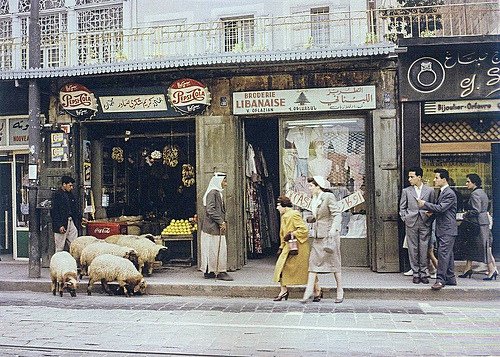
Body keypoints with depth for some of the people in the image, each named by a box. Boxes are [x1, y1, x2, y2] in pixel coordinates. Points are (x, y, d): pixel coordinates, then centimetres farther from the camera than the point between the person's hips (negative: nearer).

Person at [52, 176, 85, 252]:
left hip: (71, 222, 7)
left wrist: (80, 218, 17)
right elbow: (55, 212, -14)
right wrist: (59, 225, -19)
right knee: (60, 247, 0)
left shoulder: (70, 194, 15)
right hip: (61, 224, -7)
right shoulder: (57, 195, -8)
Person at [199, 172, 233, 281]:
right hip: (212, 227, -10)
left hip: (217, 227, 10)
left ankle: (208, 272, 17)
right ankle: (220, 272, 0)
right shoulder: (212, 193, -14)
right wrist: (221, 222, -18)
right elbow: (210, 210, -21)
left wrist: (223, 222, 13)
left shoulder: (218, 193, 17)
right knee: (218, 249, -5)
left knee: (210, 249, 12)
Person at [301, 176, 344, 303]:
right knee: (313, 262, -1)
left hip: (330, 234, -7)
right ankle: (310, 290, -1)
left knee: (334, 262, 2)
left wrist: (333, 229, -29)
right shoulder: (314, 199, 13)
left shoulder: (329, 197, -9)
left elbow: (337, 215, -17)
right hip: (318, 235, 7)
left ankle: (340, 292, 14)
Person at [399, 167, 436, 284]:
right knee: (413, 249, 3)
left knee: (424, 249, 1)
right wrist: (405, 219, 0)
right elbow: (402, 208, 11)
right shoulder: (406, 191, 7)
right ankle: (416, 273, 10)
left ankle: (424, 273, 9)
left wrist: (430, 219, -3)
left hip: (425, 223, -1)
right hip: (411, 223, 1)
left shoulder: (430, 191, 6)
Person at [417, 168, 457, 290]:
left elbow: (440, 208, -22)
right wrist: (431, 212, 5)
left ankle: (440, 279, -10)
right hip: (442, 230, 10)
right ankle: (450, 278, 20)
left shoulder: (449, 194, -15)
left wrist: (425, 204, -14)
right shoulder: (441, 192, 16)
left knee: (443, 254, -11)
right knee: (448, 254, 13)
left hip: (447, 230, -10)